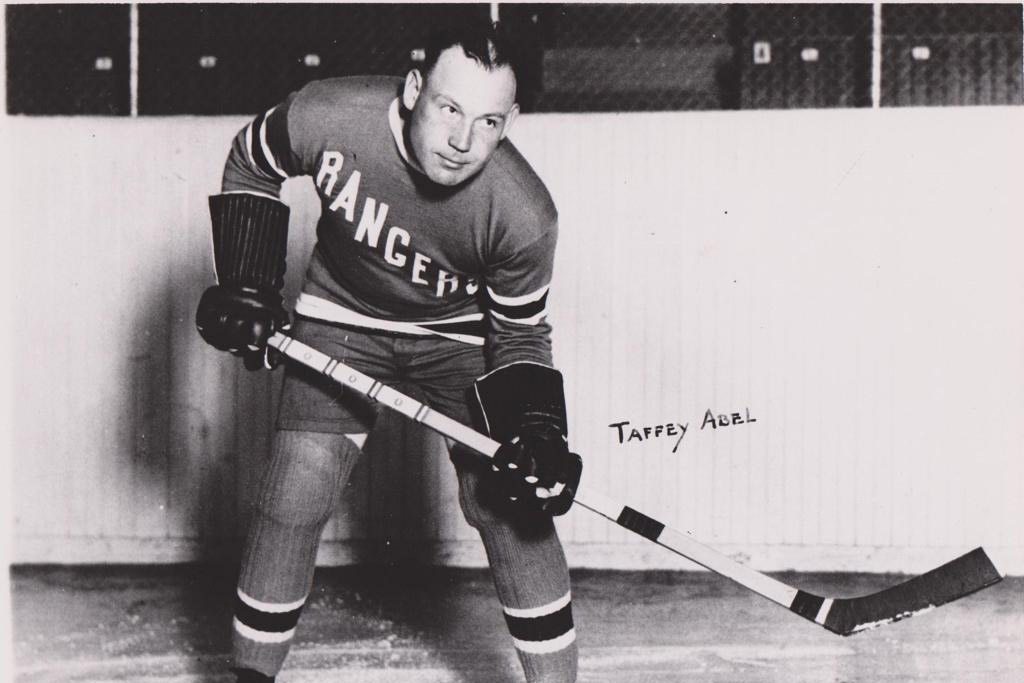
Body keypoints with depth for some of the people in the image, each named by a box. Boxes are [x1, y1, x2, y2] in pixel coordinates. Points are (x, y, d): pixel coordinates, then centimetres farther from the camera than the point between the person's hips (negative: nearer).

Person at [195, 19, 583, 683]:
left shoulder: (523, 214, -29)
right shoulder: (325, 118, -29)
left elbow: (521, 333, -12)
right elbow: (249, 165, -5)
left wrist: (537, 430, -27)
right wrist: (247, 286, -11)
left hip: (461, 331, 0)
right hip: (341, 318, 1)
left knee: (510, 506, -8)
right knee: (293, 500, -6)